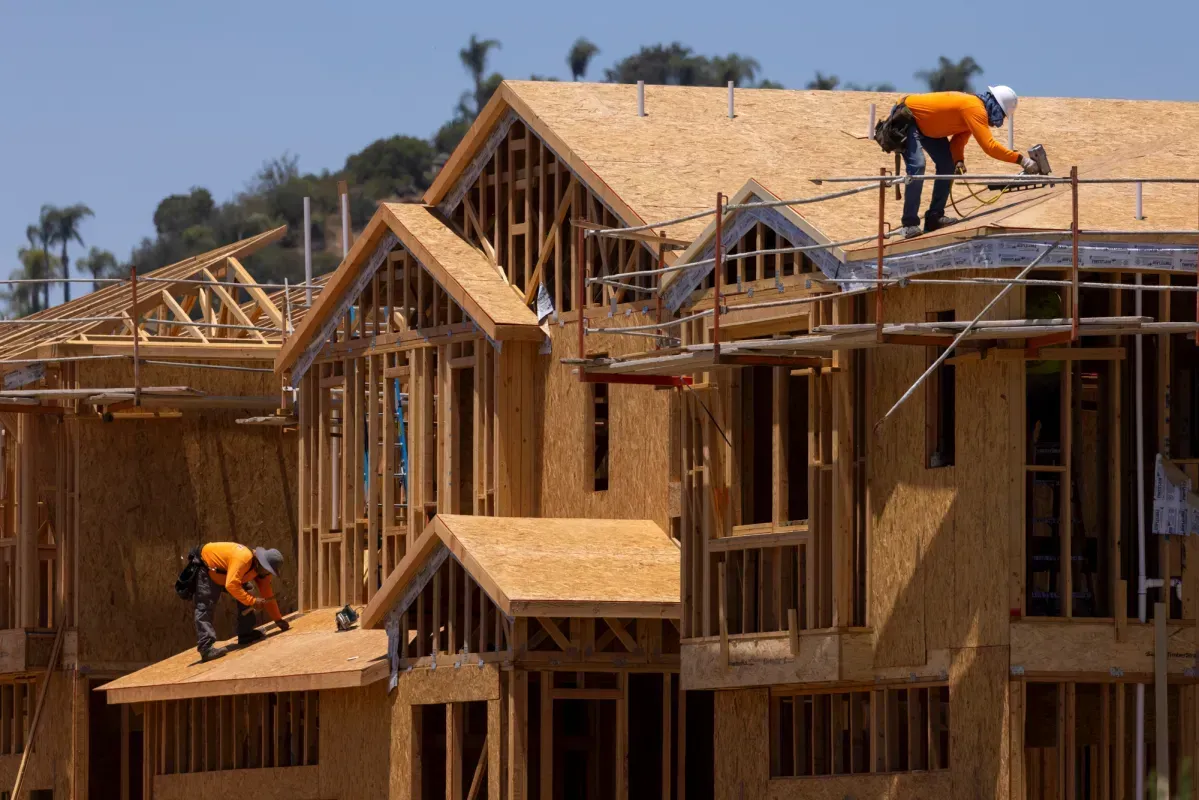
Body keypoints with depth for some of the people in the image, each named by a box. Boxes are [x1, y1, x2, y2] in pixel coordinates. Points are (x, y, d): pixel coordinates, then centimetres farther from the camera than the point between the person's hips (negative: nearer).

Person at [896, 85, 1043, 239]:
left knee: (947, 165, 6)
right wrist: (1021, 159, -34)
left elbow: (958, 139, 1)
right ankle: (910, 224, -21)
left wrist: (958, 160, -19)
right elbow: (989, 145, -36)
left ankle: (934, 218, 10)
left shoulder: (974, 109, 3)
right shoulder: (975, 109, -29)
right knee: (917, 165, -24)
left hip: (925, 124, 10)